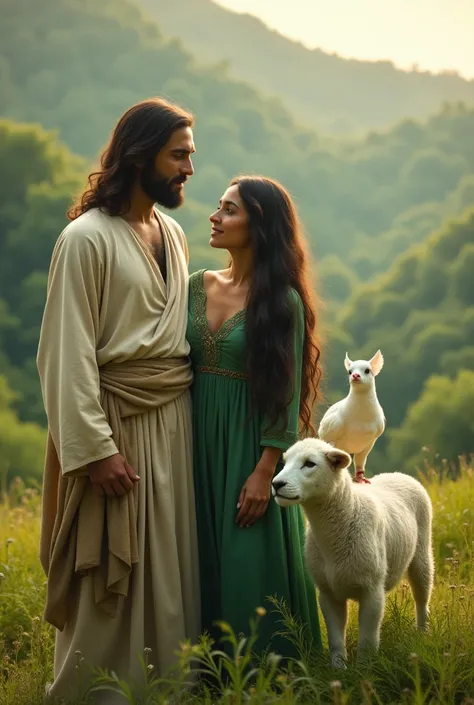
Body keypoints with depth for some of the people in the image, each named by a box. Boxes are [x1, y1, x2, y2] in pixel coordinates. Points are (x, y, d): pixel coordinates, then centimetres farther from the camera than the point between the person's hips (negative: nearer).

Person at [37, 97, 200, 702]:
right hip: (118, 425, -7)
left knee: (170, 572, 11)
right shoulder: (87, 238, -11)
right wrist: (97, 448, -17)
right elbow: (69, 354, -13)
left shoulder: (172, 233, 11)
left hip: (174, 422, 7)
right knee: (110, 581, -1)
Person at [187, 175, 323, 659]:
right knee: (203, 563, 10)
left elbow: (287, 394, -10)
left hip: (250, 445, -5)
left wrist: (264, 473, -15)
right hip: (199, 442, 5)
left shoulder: (283, 301, -8)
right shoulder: (197, 285, 7)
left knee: (250, 569, -2)